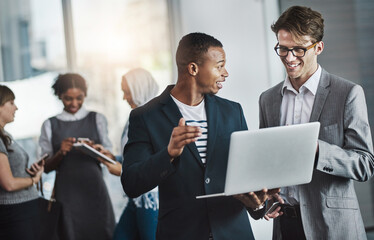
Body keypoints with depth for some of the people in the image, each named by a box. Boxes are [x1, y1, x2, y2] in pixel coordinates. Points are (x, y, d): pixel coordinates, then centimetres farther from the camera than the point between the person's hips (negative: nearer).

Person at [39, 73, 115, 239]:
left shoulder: (97, 119, 7)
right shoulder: (50, 125, 6)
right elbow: (47, 167, 7)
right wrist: (60, 153, -12)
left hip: (94, 190, 0)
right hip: (67, 193, 0)